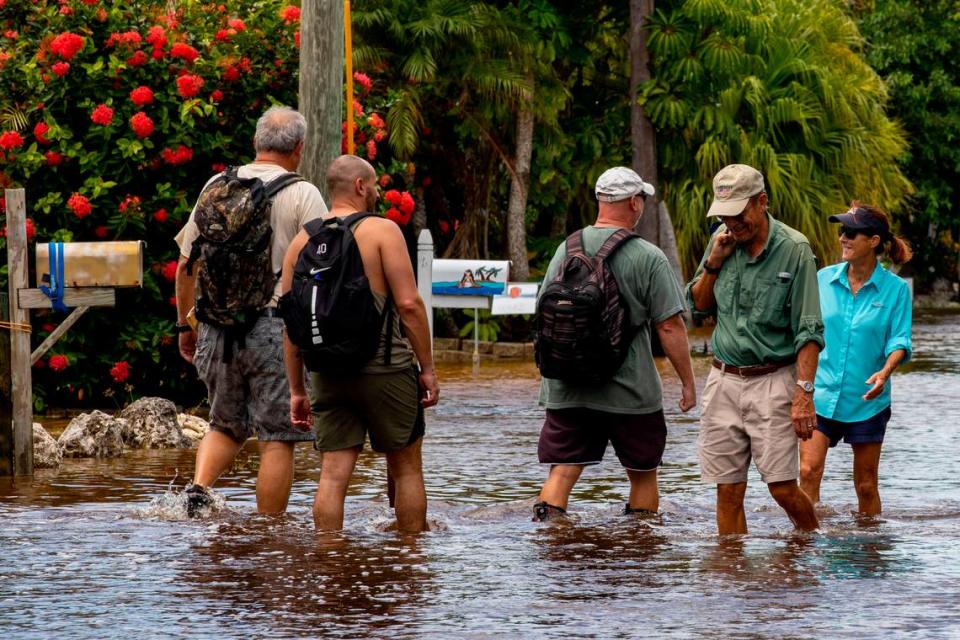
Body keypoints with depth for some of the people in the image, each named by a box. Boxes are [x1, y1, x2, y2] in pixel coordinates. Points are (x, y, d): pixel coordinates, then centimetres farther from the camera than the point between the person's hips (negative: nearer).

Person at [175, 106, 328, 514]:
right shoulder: (302, 194, -4)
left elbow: (186, 265, 12)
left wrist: (185, 324, 21)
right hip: (276, 326, -4)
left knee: (226, 425, 19)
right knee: (276, 436, 1)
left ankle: (199, 486, -4)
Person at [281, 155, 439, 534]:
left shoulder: (302, 242, 9)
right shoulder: (382, 231, -5)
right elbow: (408, 304, -11)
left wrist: (296, 390, 13)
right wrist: (427, 368, -4)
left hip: (327, 373, 4)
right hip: (384, 370, -4)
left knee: (333, 474, 1)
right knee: (406, 469, 10)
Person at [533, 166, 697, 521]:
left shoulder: (567, 249, 4)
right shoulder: (648, 258, -9)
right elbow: (669, 326, -10)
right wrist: (688, 382, -1)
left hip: (567, 389, 3)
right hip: (630, 392, -3)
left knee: (562, 472, 2)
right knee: (643, 475, 13)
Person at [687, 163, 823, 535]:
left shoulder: (794, 249, -8)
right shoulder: (722, 240, 7)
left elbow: (809, 330, -10)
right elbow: (698, 308, 16)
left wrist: (804, 392, -17)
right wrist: (712, 265, -1)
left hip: (772, 379, -4)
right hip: (724, 379, 4)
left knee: (782, 487, -6)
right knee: (728, 491, 1)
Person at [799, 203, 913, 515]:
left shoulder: (895, 289, -2)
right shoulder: (824, 279, 4)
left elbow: (900, 341, -7)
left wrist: (885, 372, -26)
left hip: (866, 400, -1)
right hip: (821, 394, 1)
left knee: (866, 484, 5)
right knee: (808, 471, -14)